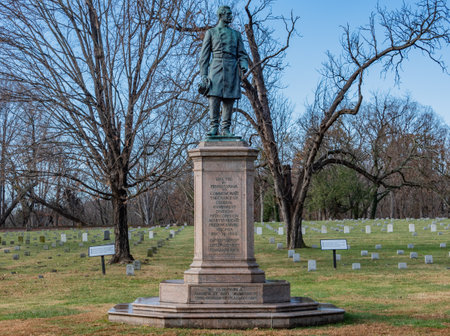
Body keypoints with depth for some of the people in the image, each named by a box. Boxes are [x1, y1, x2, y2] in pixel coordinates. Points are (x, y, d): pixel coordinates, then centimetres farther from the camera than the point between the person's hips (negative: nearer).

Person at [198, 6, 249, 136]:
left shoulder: (236, 34, 21)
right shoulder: (211, 32, 13)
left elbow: (242, 54, 17)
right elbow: (204, 56, 8)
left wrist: (244, 65, -6)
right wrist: (203, 75, -2)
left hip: (232, 69, 2)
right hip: (216, 67, -2)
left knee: (229, 99, -4)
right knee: (214, 97, -14)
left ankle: (226, 129, -4)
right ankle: (213, 127, -13)